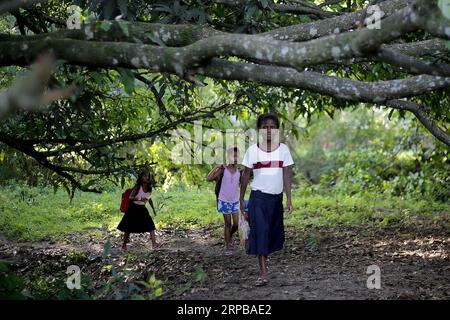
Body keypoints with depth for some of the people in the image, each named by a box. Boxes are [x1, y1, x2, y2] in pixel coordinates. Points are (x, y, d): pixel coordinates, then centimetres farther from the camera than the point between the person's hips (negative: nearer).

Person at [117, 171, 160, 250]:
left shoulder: (149, 188, 2)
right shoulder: (137, 187, -14)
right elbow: (130, 197, -19)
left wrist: (153, 208, 15)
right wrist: (140, 199, -35)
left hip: (142, 209, 5)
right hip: (134, 208, -5)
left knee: (150, 225, -12)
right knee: (128, 228, 3)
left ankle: (154, 243, -19)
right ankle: (124, 244, 20)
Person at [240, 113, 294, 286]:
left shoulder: (283, 149, 0)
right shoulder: (252, 150, -3)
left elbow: (286, 175, 0)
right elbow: (246, 175, 4)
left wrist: (289, 199, -5)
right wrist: (241, 199, 5)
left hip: (276, 197, 3)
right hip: (258, 196, -3)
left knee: (274, 231, 10)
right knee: (260, 230, -12)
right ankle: (263, 272, -15)